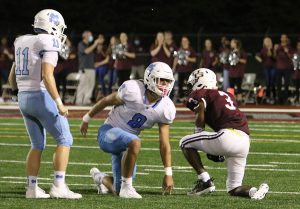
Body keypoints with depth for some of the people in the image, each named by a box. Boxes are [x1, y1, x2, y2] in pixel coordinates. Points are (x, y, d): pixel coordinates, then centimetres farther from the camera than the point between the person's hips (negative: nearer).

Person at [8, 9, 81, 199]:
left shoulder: (23, 43, 14)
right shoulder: (49, 44, -10)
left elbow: (12, 78, 18)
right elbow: (47, 76, -21)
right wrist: (59, 103, -22)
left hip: (23, 98, 8)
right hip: (41, 97, -8)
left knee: (37, 145, 16)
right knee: (65, 140, -1)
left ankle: (32, 188, 12)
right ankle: (59, 186, -8)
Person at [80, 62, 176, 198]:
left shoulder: (166, 109, -10)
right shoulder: (133, 90, -24)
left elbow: (164, 144, -4)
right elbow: (106, 101, -6)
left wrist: (168, 174, -7)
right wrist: (87, 119, 6)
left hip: (124, 146, 6)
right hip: (108, 132, -6)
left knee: (118, 190, 7)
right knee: (134, 142, -39)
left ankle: (100, 177, 43)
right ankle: (126, 187, -23)